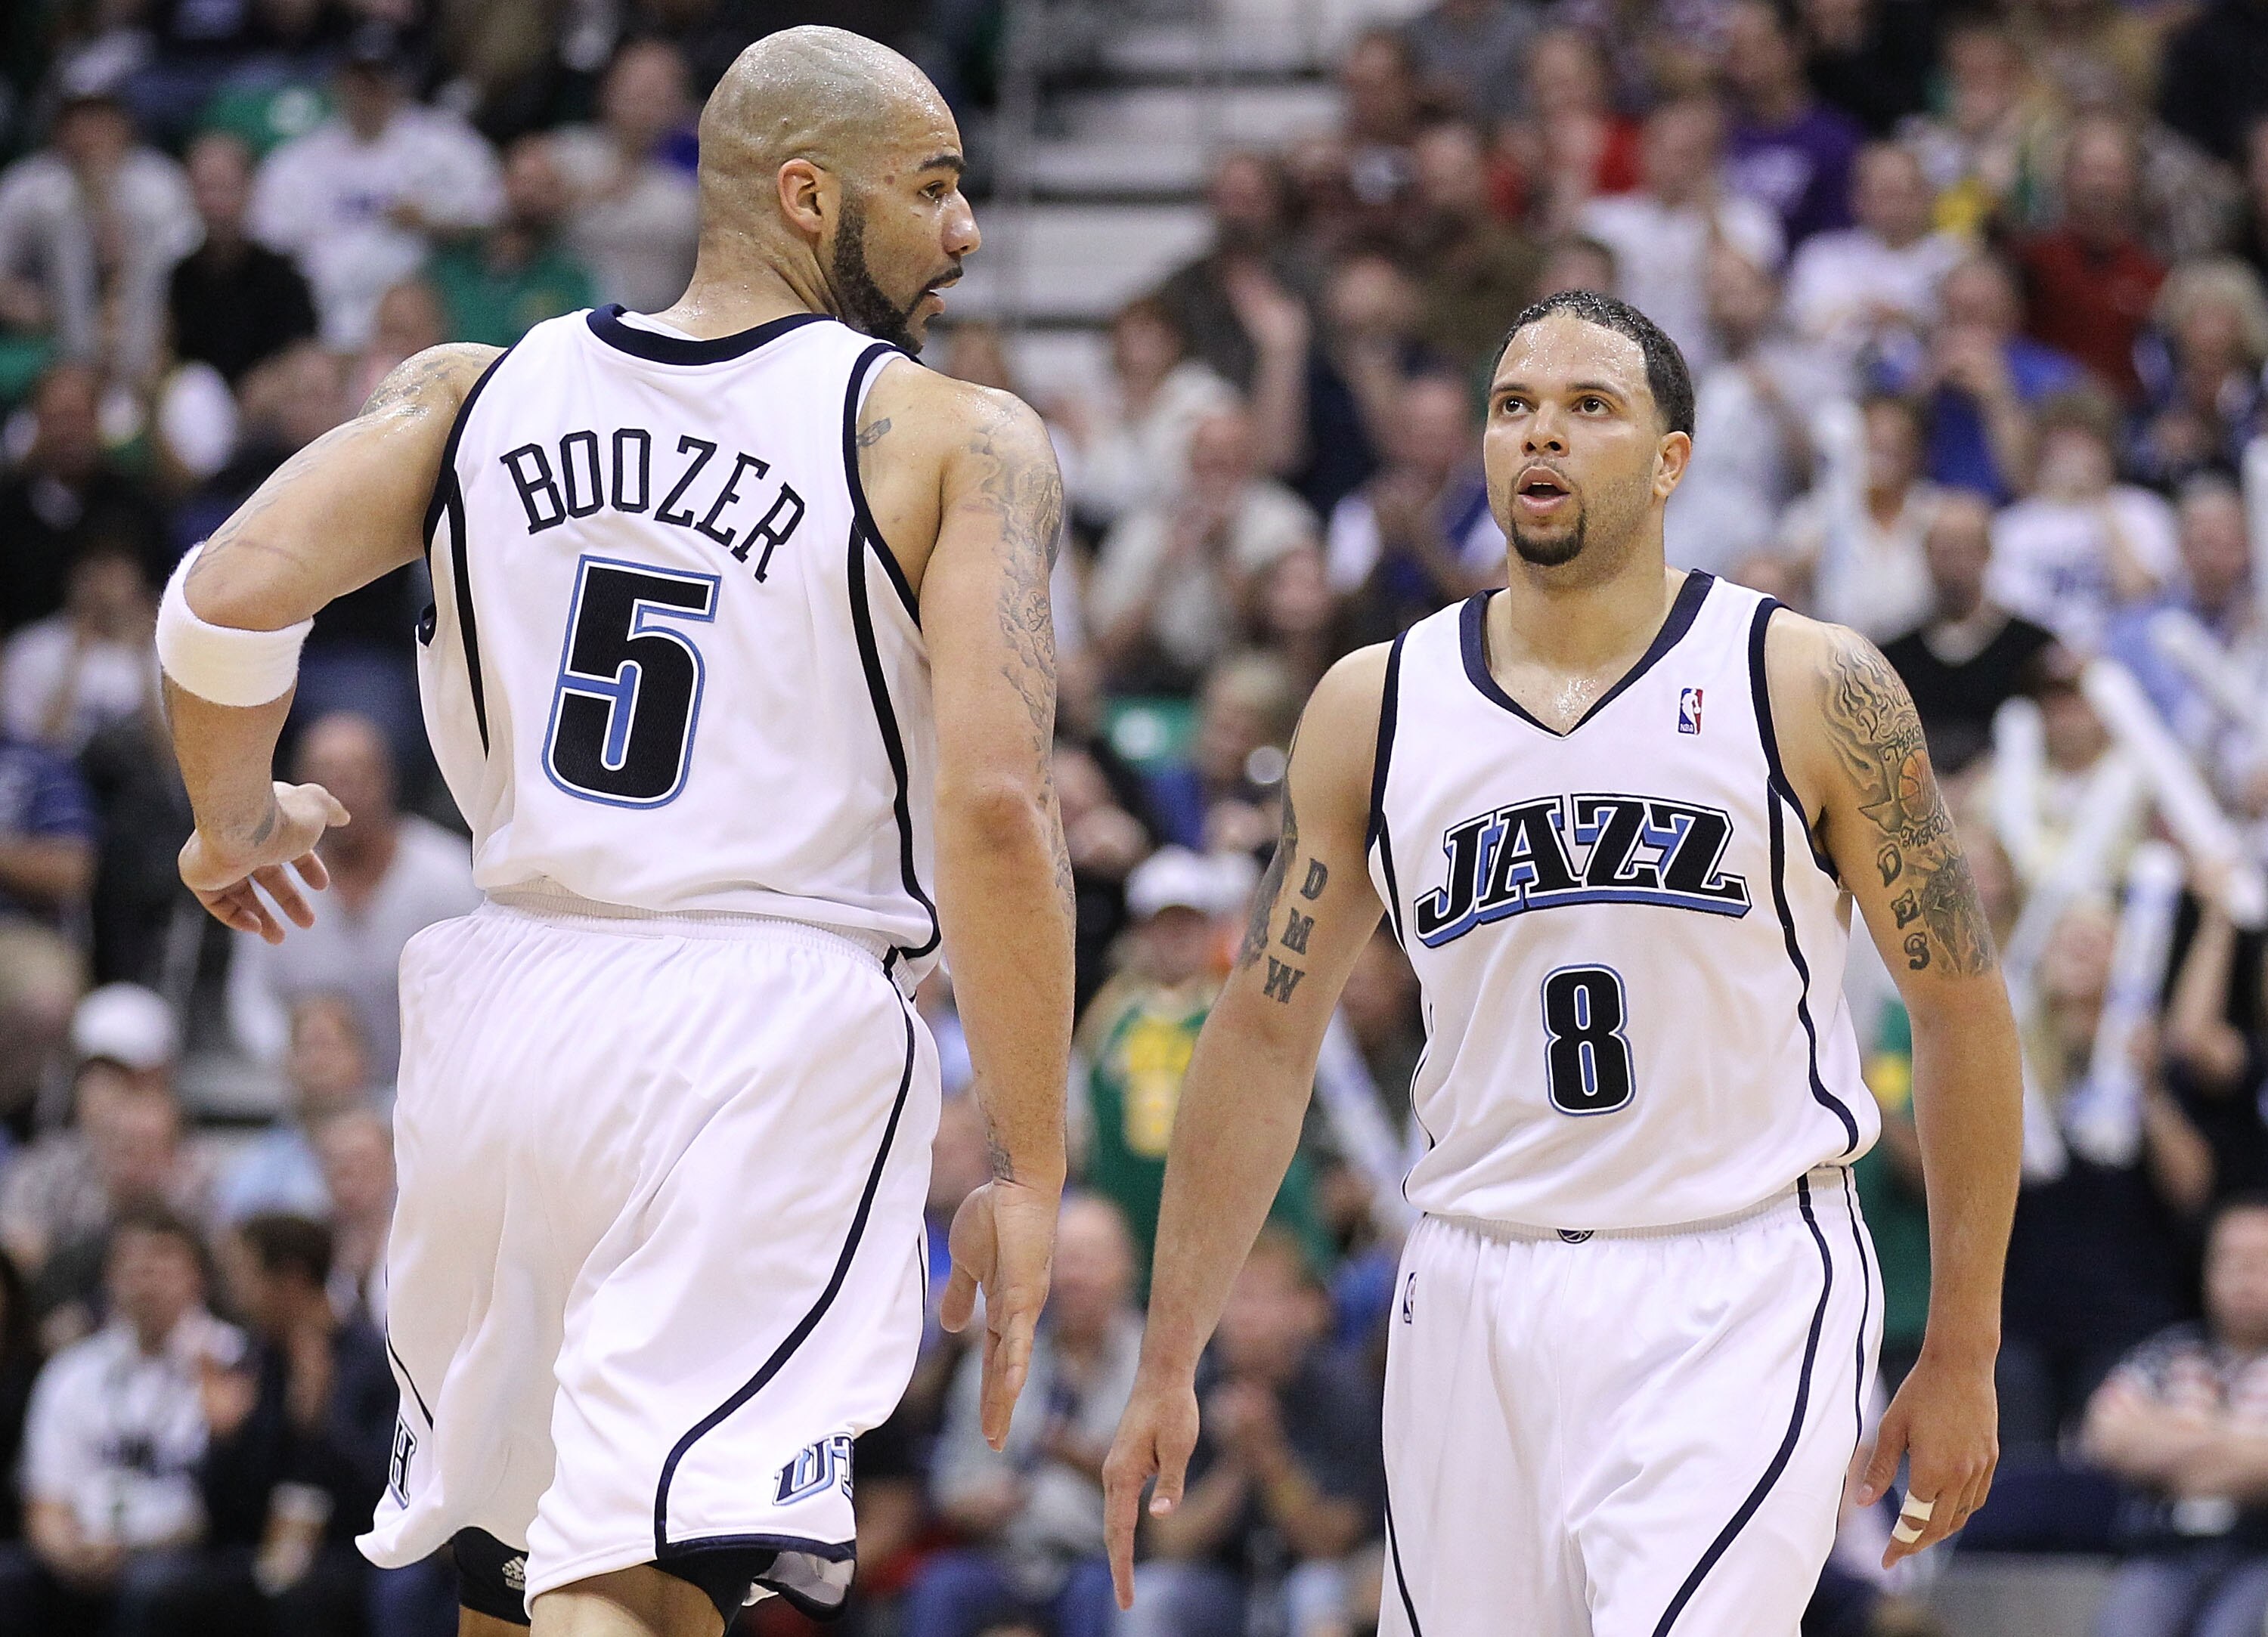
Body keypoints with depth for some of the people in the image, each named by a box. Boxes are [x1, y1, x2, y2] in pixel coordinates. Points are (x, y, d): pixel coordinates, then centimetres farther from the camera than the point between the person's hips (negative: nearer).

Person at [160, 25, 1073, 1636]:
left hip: (506, 1002, 5)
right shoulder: (958, 444, -1)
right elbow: (996, 809, -11)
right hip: (772, 1022, -5)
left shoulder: (478, 394, 10)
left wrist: (235, 821, 19)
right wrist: (1031, 1172, -5)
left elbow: (229, 597, -2)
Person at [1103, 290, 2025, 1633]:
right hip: (1476, 1300, 4)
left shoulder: (1811, 689, -3)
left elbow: (1963, 1007, 2)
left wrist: (1962, 1359, 1)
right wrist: (1169, 1369, 7)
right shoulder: (1373, 708, 7)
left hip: (1741, 1287, -4)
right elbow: (1264, 1035, 11)